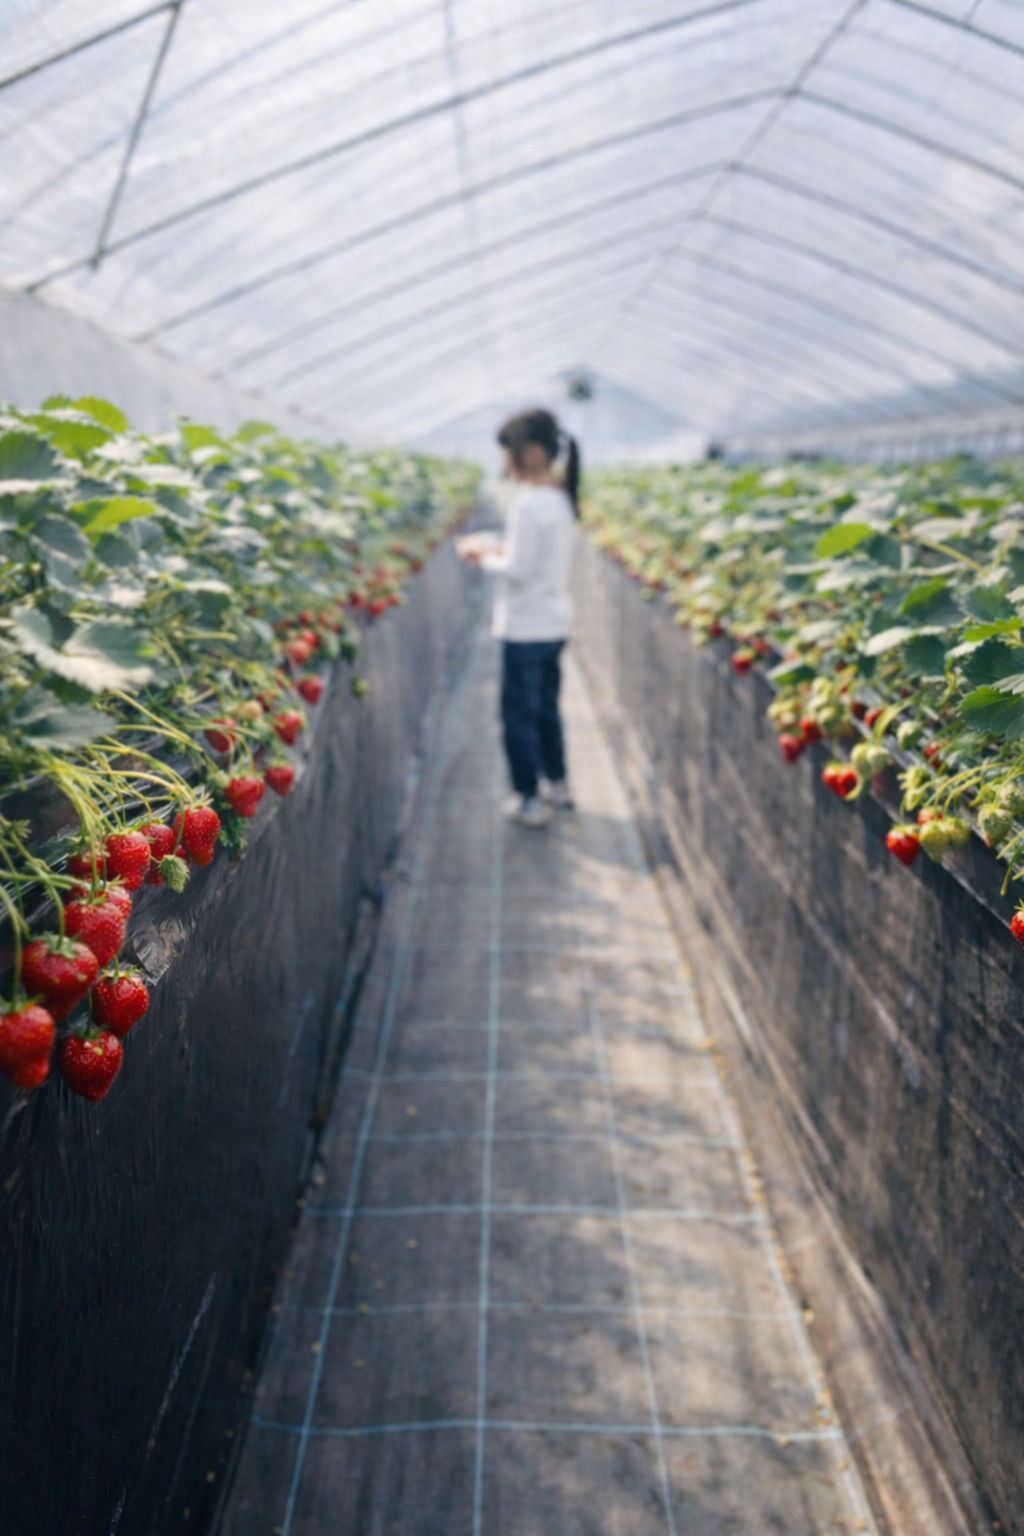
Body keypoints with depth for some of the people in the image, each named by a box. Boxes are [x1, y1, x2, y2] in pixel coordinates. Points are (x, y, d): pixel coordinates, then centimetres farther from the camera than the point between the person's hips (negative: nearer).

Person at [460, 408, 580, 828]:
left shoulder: (529, 504, -21)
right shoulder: (563, 499, 6)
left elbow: (518, 571, -22)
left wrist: (486, 557, -5)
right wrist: (502, 551, 10)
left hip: (526, 630, -9)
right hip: (556, 624, 9)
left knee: (518, 715, 2)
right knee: (546, 707, 22)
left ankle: (530, 800, 9)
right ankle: (557, 785, 34)